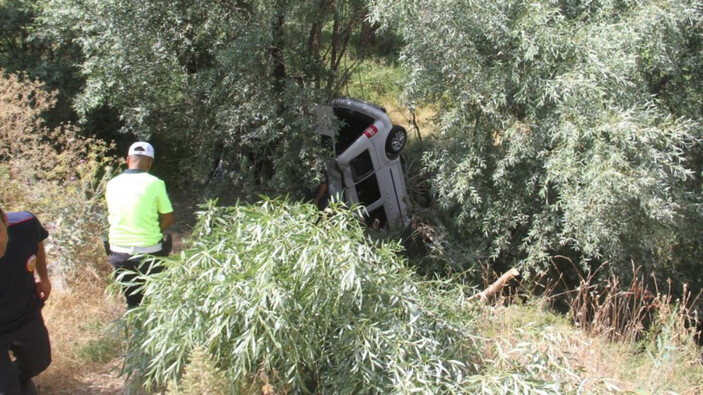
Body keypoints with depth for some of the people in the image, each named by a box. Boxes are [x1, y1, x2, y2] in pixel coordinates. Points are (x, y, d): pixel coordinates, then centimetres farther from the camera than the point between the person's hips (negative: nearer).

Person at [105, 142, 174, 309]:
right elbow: (168, 218, -5)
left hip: (119, 252, 4)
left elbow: (112, 217, 11)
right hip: (148, 251, -4)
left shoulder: (112, 184, 2)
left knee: (132, 302, 16)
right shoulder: (154, 183, -11)